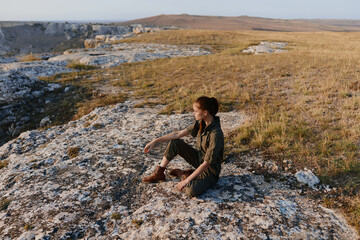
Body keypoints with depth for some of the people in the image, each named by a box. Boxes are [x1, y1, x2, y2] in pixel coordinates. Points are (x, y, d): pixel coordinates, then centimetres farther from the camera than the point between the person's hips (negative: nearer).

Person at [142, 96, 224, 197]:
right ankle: (159, 174, 8)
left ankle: (184, 175, -1)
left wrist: (186, 181, -27)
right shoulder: (201, 123, -7)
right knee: (174, 142, -4)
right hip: (199, 158, 7)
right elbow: (179, 134, -4)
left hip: (210, 170, -7)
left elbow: (206, 163, -29)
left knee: (192, 191, -35)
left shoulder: (216, 134, -31)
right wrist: (155, 141, -6)